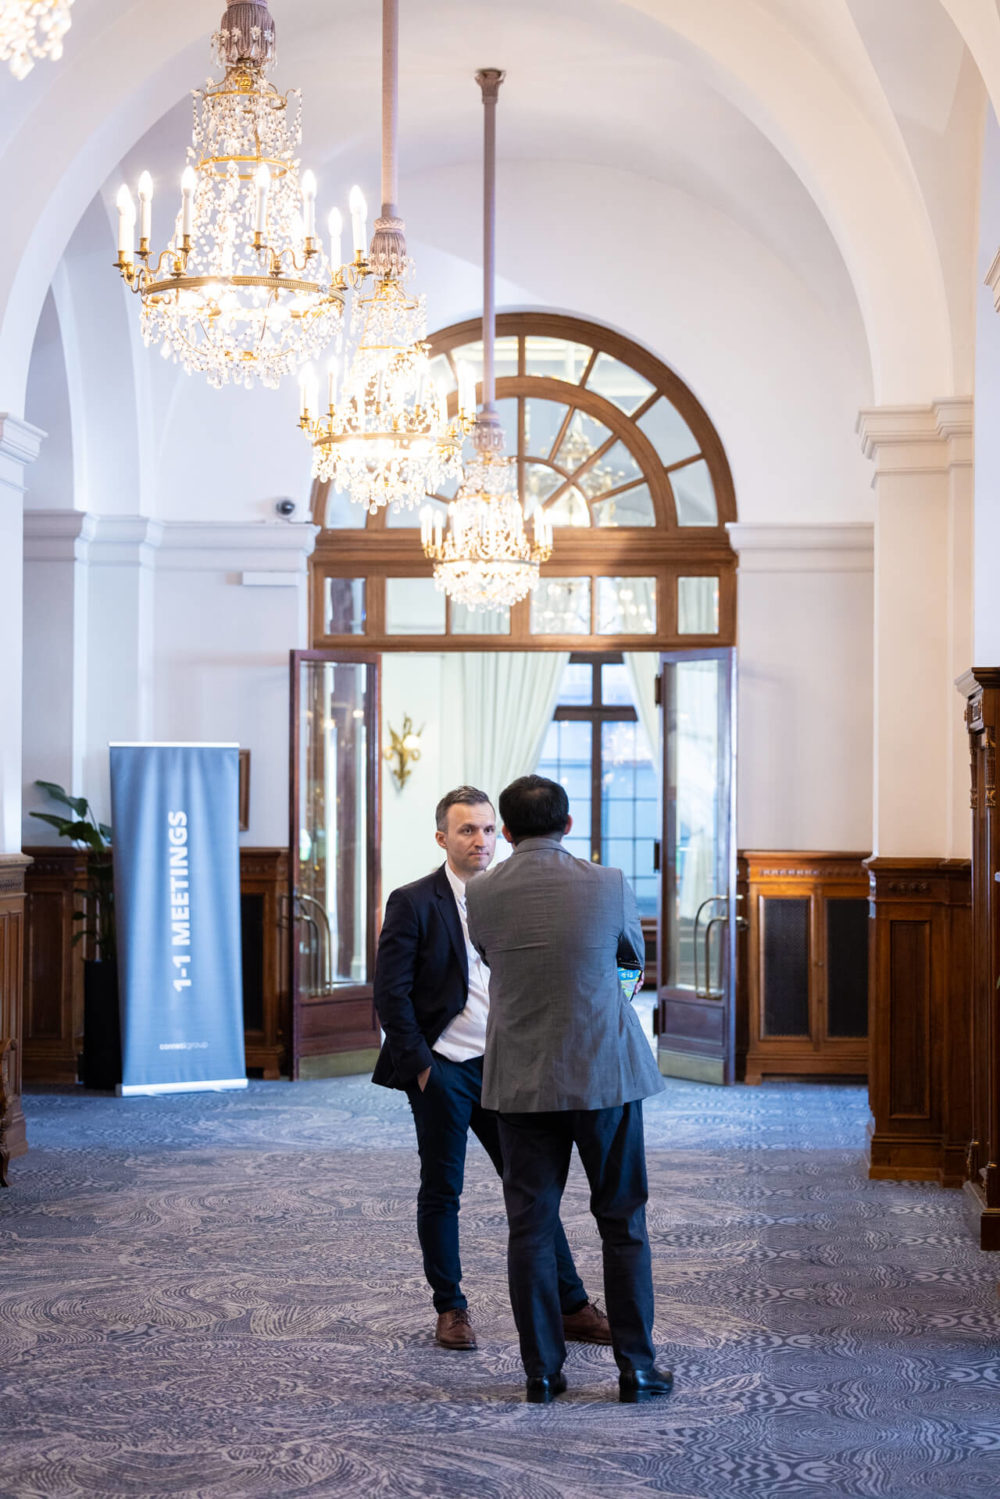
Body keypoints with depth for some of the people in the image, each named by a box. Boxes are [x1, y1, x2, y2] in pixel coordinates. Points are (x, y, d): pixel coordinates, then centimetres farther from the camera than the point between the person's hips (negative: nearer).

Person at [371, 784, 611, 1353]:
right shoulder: (414, 903, -5)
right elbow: (392, 994, -8)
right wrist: (420, 1067, -11)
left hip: (501, 1068, 4)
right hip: (442, 1069, -4)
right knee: (442, 1191, 6)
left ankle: (571, 1307, 11)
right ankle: (451, 1308, 20)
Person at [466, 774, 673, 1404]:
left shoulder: (483, 895, -6)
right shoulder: (608, 885, -9)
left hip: (522, 1080, 1)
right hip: (605, 1073, -1)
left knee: (531, 1225, 7)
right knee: (623, 1222, 9)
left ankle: (542, 1370, 10)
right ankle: (636, 1366, 11)